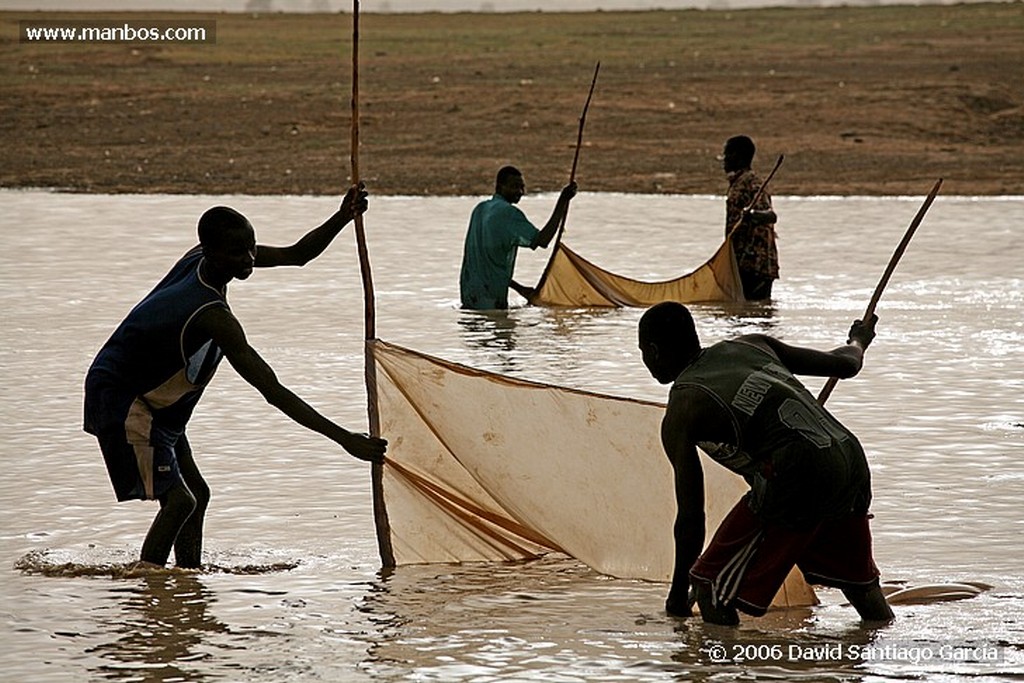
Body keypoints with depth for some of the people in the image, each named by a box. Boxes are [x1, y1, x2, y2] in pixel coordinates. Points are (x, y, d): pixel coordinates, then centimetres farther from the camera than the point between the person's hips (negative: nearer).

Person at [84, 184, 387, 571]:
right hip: (122, 403, -10)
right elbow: (273, 392, -34)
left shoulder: (198, 258, -5)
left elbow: (295, 255, 5)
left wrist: (342, 219, -13)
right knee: (179, 500, -17)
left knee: (196, 493, 13)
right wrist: (344, 438, -36)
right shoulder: (212, 318, -32)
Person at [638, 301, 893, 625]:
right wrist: (859, 340, 50)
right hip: (851, 460, 7)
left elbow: (691, 514, 2)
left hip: (797, 484, -7)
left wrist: (678, 592, 13)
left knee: (713, 589, 2)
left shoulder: (680, 413, 3)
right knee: (860, 584, 28)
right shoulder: (751, 344, 19)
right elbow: (845, 364, 25)